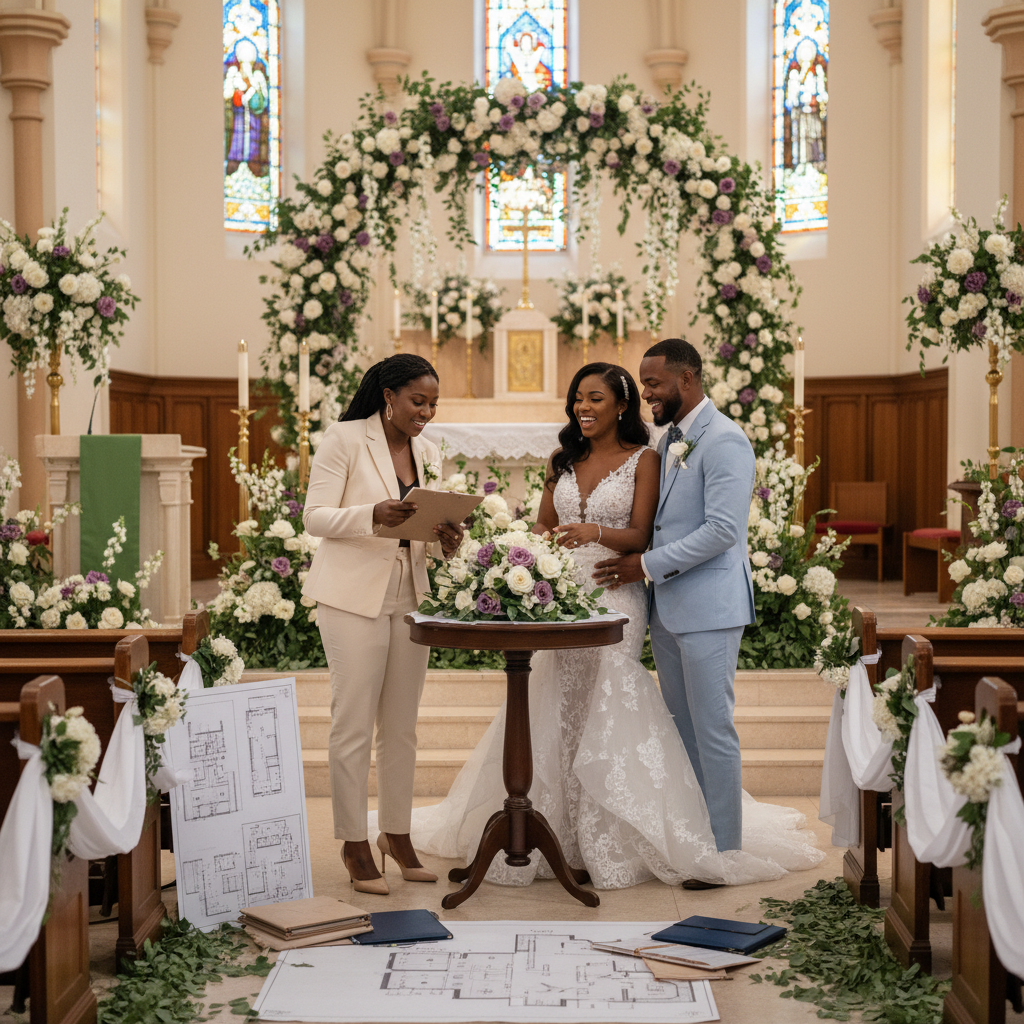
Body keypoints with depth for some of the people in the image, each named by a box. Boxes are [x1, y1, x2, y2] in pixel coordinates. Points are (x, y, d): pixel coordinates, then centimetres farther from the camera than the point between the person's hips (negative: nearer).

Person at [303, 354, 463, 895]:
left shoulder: (428, 454, 12)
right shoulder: (344, 439, -6)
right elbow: (315, 516, -11)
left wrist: (448, 538, -8)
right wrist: (373, 515, -27)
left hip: (409, 597, 6)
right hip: (354, 596, -6)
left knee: (402, 725, 10)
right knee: (354, 724, -3)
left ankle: (397, 834, 22)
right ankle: (354, 845, 7)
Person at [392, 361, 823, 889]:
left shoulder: (643, 459, -1)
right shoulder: (562, 460, 15)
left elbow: (640, 535, -7)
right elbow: (545, 524, 17)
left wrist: (594, 533, -26)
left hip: (615, 598, -5)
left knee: (608, 711, -6)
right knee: (556, 714, 4)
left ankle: (613, 846, 4)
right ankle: (552, 834, 13)